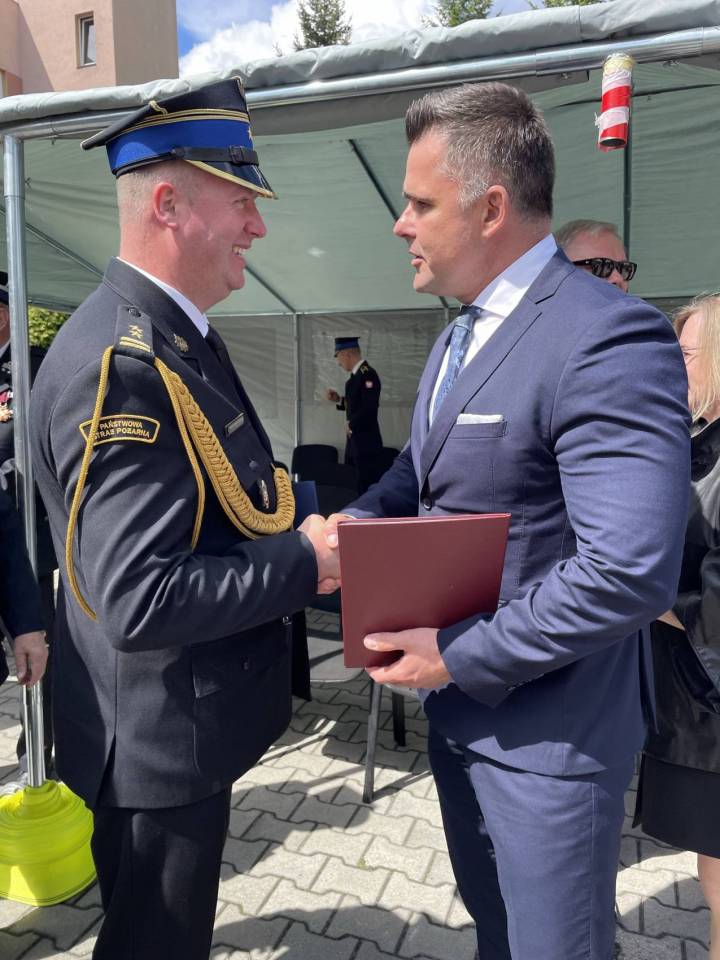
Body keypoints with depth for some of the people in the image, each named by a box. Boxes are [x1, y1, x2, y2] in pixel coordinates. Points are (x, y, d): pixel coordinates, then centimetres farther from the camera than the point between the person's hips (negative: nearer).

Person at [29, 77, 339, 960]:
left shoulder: (176, 335, 5)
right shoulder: (118, 365, -27)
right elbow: (139, 601, -32)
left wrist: (303, 527, 0)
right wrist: (307, 563, -23)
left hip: (184, 721, 9)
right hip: (158, 738, -9)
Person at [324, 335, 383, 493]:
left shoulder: (367, 374, -17)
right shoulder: (356, 374, 11)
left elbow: (369, 408, -27)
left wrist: (351, 424, -14)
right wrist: (339, 400, 8)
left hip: (367, 444, -10)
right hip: (355, 441, 10)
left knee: (369, 489, -4)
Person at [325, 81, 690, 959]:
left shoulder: (608, 339, -24)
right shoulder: (458, 334, 9)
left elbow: (631, 573, -30)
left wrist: (459, 656, -21)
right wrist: (357, 522, -4)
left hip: (546, 729, -8)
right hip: (456, 703, 8)